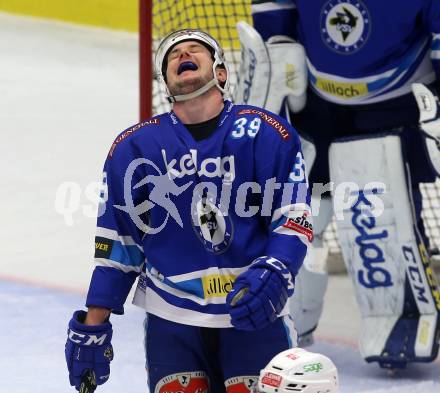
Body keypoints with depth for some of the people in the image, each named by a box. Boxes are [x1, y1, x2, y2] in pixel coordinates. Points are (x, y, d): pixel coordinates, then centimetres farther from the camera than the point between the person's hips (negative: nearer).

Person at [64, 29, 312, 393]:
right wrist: (92, 327, 6)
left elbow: (295, 220, -2)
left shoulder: (265, 133, -1)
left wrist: (274, 274, -21)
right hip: (171, 320, 1)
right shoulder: (133, 147, 5)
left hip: (255, 313, -1)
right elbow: (117, 242, 9)